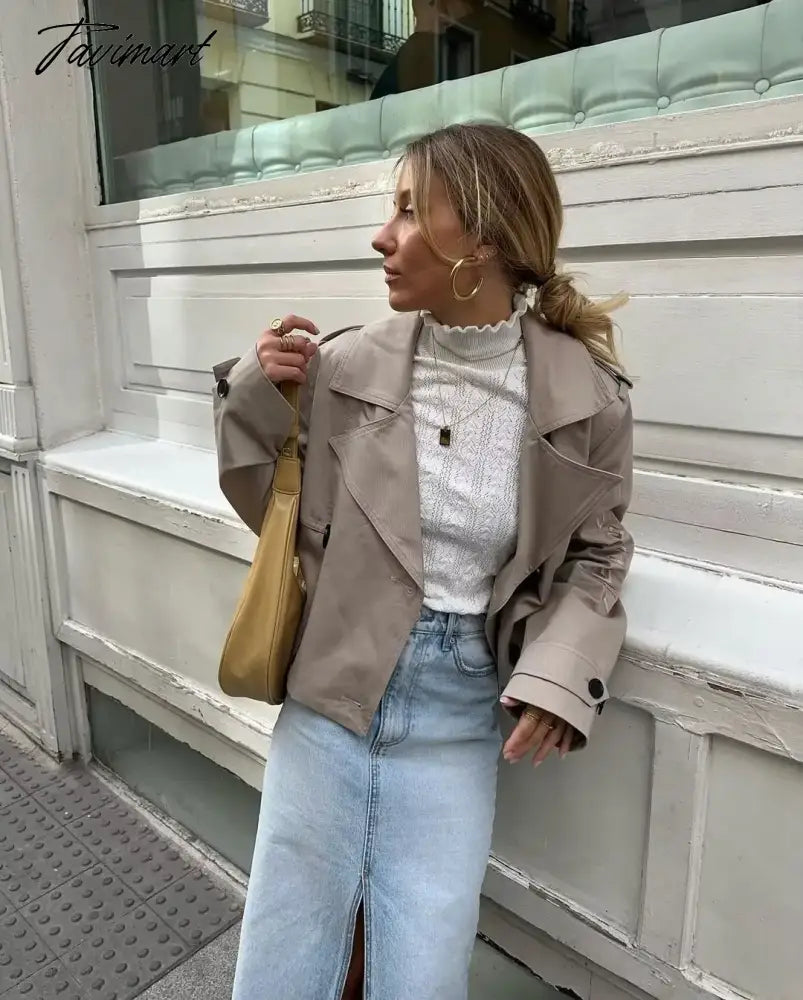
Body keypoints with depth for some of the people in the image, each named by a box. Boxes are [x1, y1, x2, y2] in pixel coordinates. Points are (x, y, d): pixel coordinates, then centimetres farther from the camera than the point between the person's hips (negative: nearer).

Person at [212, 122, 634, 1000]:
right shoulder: (344, 366, -5)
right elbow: (279, 522, 6)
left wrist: (558, 672, -11)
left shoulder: (588, 397, -8)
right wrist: (255, 399, -8)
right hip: (333, 682, 2)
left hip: (462, 705, -1)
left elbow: (594, 558, 5)